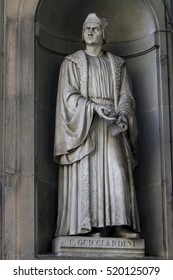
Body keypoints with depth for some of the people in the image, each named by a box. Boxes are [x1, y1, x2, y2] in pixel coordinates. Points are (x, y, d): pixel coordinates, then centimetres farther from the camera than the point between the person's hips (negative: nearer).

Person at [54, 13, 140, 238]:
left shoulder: (117, 64, 16)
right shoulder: (72, 62, 8)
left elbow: (125, 95, 8)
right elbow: (69, 95, -3)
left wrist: (123, 116, -14)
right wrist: (95, 108, -18)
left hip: (111, 126, 3)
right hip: (83, 126, -2)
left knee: (117, 173, -9)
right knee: (85, 174, -11)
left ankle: (119, 224, -12)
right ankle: (87, 226, -15)